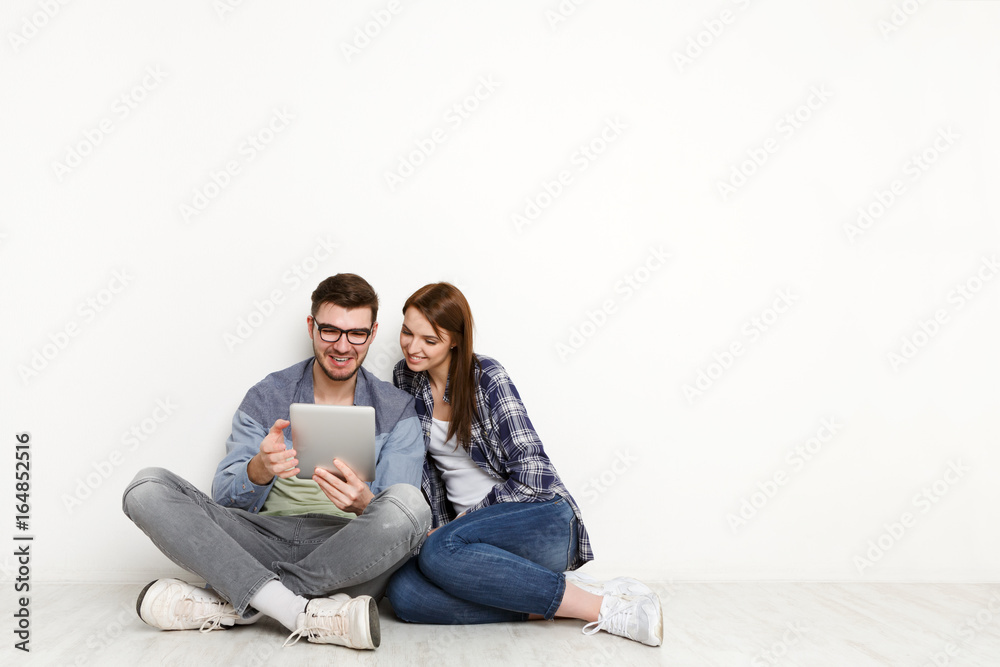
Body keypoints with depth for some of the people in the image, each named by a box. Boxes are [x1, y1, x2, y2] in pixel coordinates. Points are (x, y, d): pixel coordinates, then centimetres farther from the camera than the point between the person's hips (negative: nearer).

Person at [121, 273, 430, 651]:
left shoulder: (397, 411, 5)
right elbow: (225, 502, 1)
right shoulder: (266, 397, 8)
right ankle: (304, 614, -31)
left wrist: (364, 504, -28)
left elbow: (398, 516, -3)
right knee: (147, 488, -17)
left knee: (407, 502, -34)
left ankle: (231, 604, -23)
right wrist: (259, 470, -23)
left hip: (345, 555, -1)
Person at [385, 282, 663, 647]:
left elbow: (531, 474, -13)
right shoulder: (405, 378, 9)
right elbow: (412, 466, 13)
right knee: (403, 592, -26)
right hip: (473, 531, 5)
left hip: (543, 521, -5)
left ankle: (598, 606, -24)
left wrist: (465, 518, -11)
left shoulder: (485, 375, -8)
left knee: (439, 549, -35)